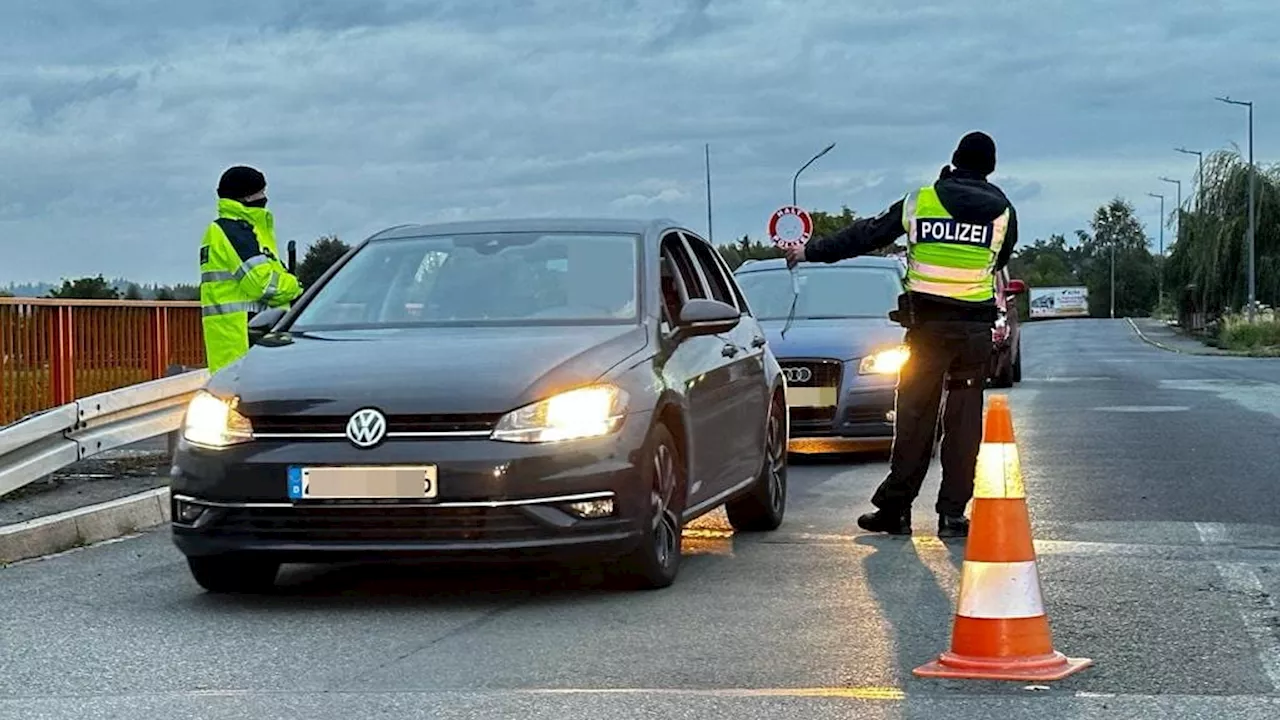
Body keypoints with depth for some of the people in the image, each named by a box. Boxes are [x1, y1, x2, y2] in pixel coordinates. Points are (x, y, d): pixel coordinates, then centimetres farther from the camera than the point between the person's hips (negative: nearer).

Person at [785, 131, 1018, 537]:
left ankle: (895, 508, 6)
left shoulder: (919, 201, -1)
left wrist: (811, 252, 18)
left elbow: (865, 236, 6)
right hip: (975, 328, 0)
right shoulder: (1002, 212, 0)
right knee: (964, 420, 5)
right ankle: (953, 513, 4)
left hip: (926, 324, 0)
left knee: (913, 417, 5)